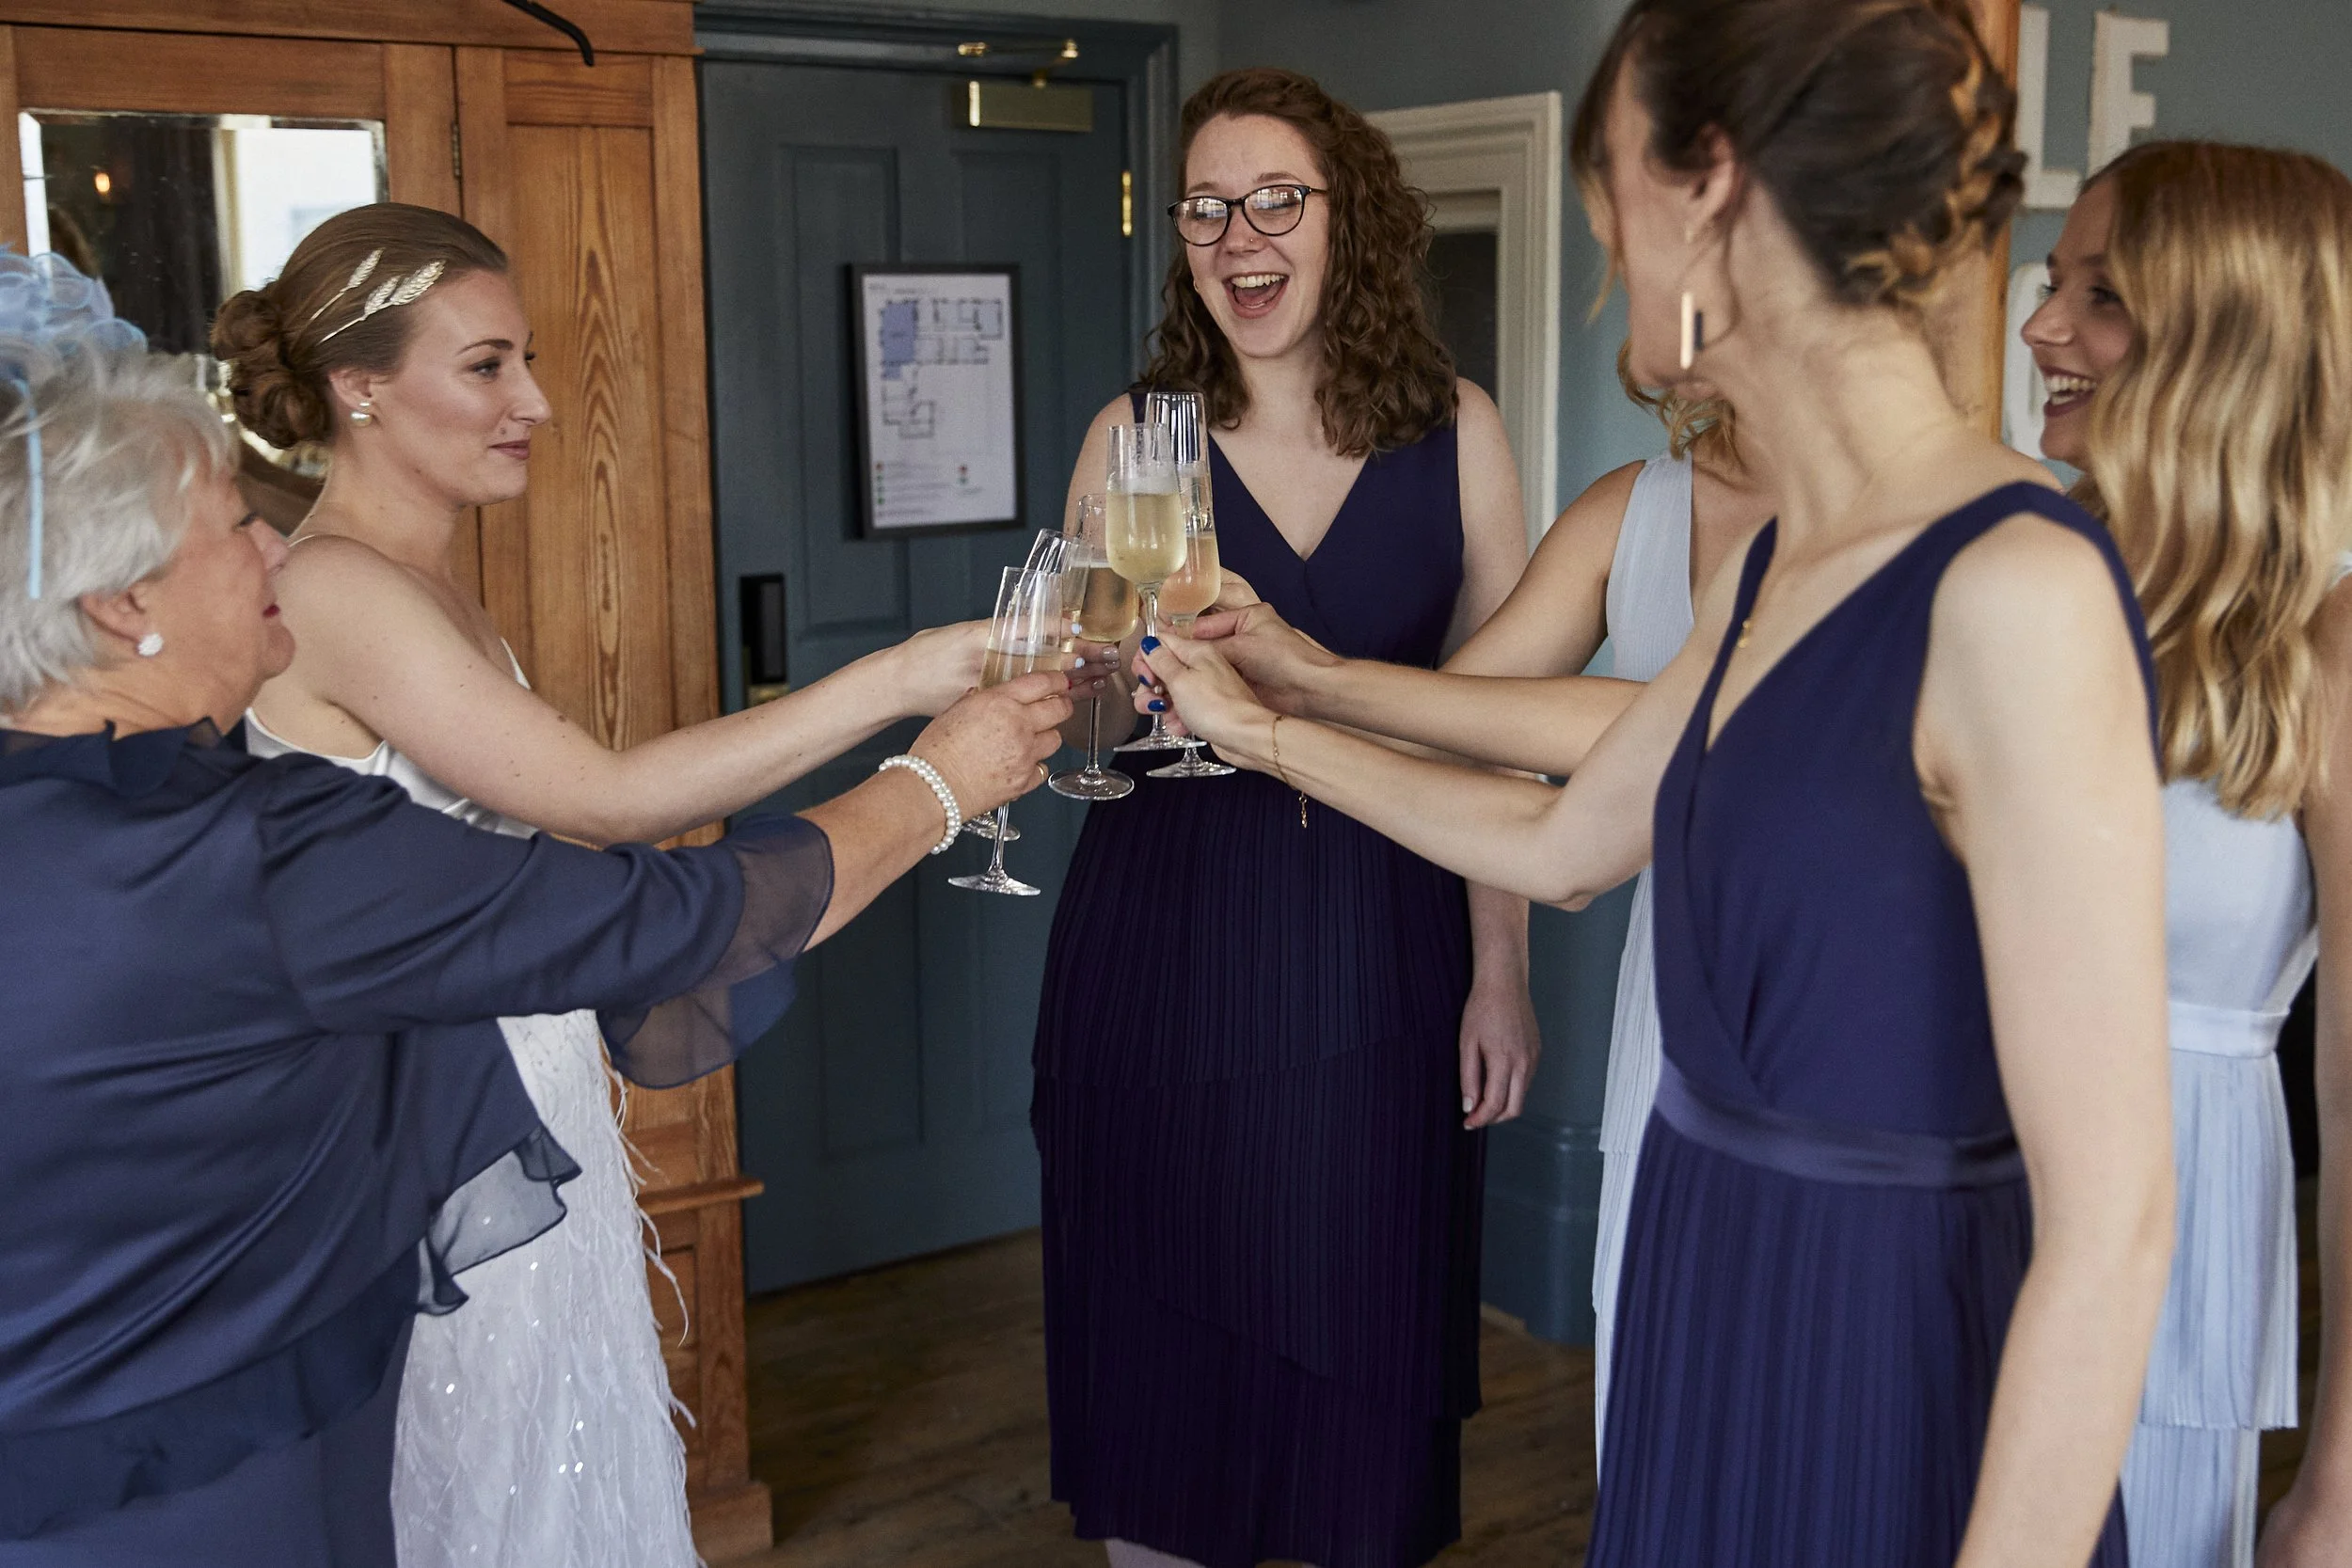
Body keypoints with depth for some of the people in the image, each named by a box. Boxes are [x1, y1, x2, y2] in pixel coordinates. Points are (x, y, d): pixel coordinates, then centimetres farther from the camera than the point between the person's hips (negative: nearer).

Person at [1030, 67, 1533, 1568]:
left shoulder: (1454, 433, 0)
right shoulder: (1134, 436, 0)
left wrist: (1502, 970, -2)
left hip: (1378, 947, 0)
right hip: (1165, 939, 1)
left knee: (1364, 1347, 9)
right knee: (1161, 1343, 10)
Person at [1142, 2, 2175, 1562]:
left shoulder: (2015, 587, -23)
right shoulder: (1771, 570, 4)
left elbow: (2111, 1218, -23)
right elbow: (1563, 845, 19)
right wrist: (1256, 727, 24)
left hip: (1895, 1377, -8)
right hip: (1715, 1315, 8)